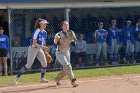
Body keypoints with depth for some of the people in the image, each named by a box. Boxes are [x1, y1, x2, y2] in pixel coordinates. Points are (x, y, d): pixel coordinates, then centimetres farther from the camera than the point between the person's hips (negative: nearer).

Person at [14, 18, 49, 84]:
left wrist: (45, 51, 15)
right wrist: (42, 47, -31)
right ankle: (17, 77, 1)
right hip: (33, 49, -8)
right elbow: (34, 44, -24)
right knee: (28, 65, -7)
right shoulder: (36, 32, -20)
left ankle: (42, 78, 14)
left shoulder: (44, 32, 5)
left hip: (39, 49, 8)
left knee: (44, 63, 0)